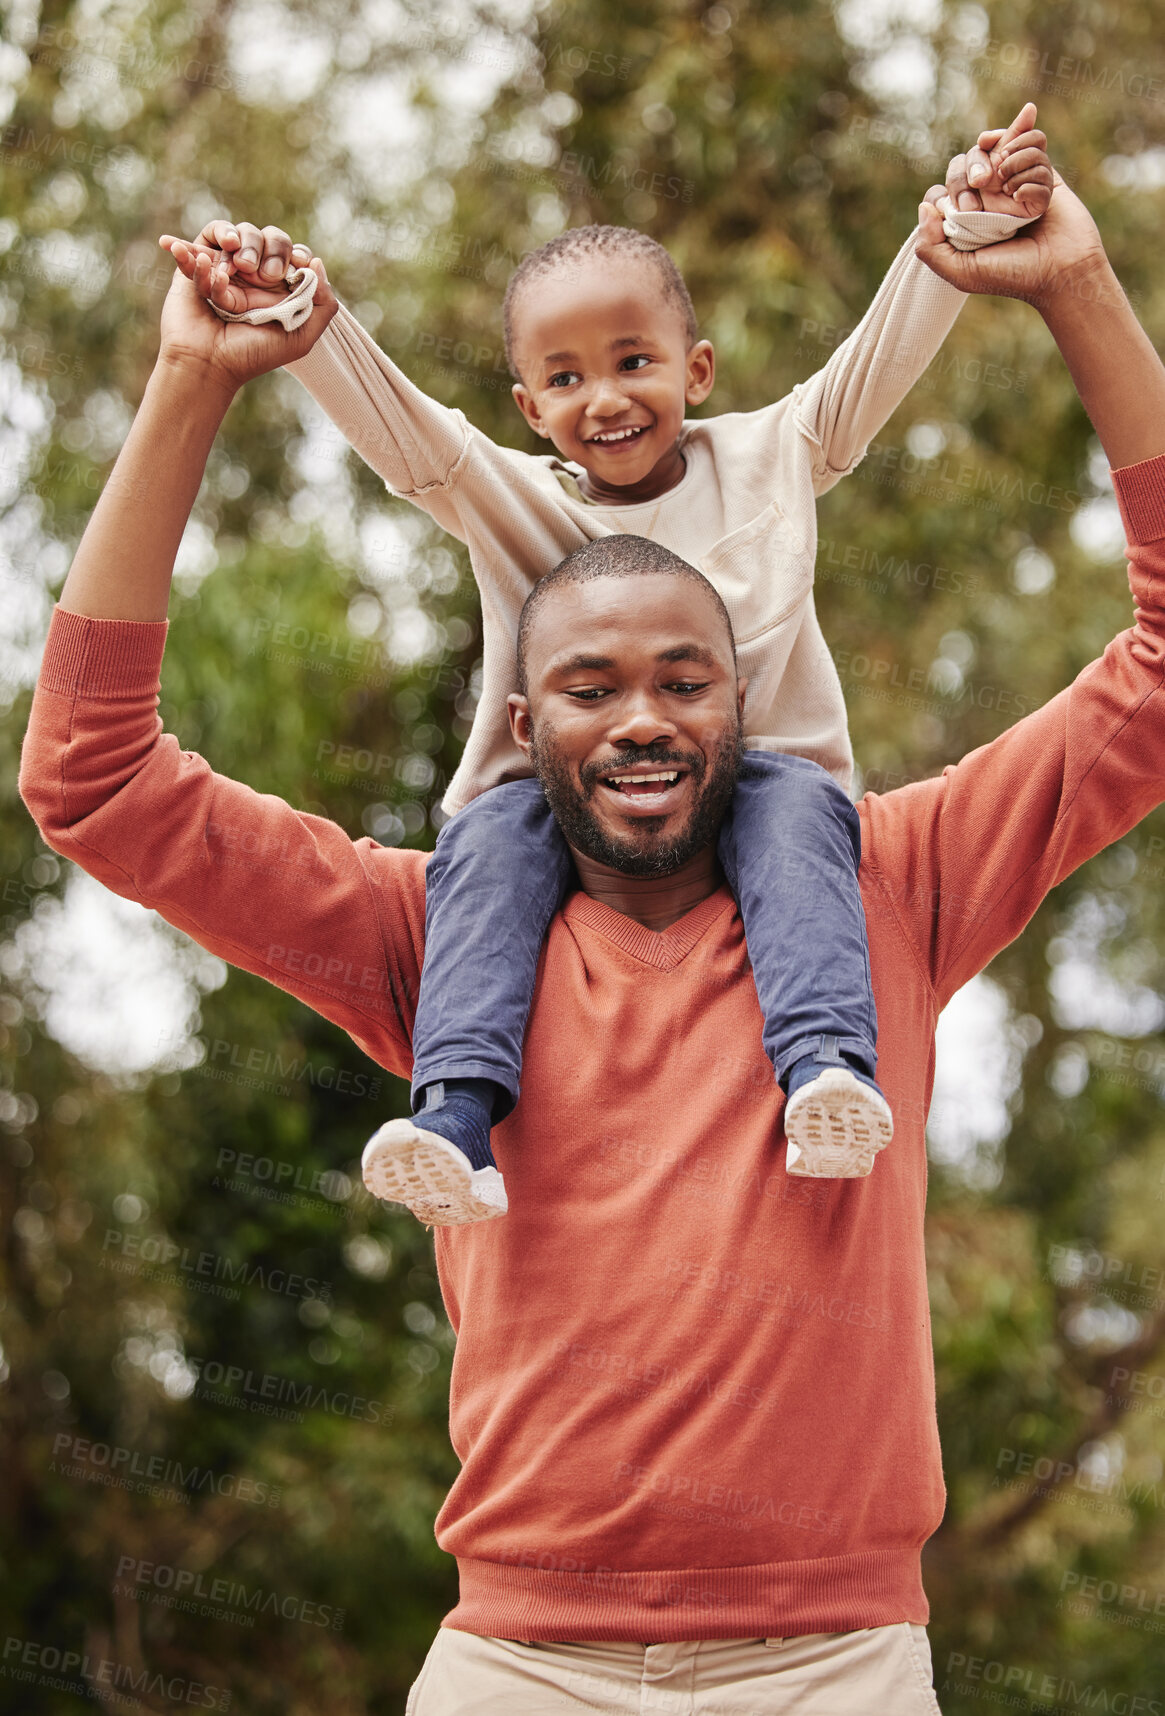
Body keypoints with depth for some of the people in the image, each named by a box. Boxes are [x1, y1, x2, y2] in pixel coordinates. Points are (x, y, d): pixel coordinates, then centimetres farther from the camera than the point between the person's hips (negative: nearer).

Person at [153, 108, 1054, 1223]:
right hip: (564, 798, 1)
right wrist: (294, 322, -27)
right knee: (494, 831, -30)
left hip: (758, 771, 0)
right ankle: (458, 1109, -45)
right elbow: (395, 428, -9)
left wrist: (975, 222, -11)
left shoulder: (765, 456, 10)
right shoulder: (509, 498, 7)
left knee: (793, 804, -33)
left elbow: (886, 351, 3)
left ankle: (827, 1066, -50)